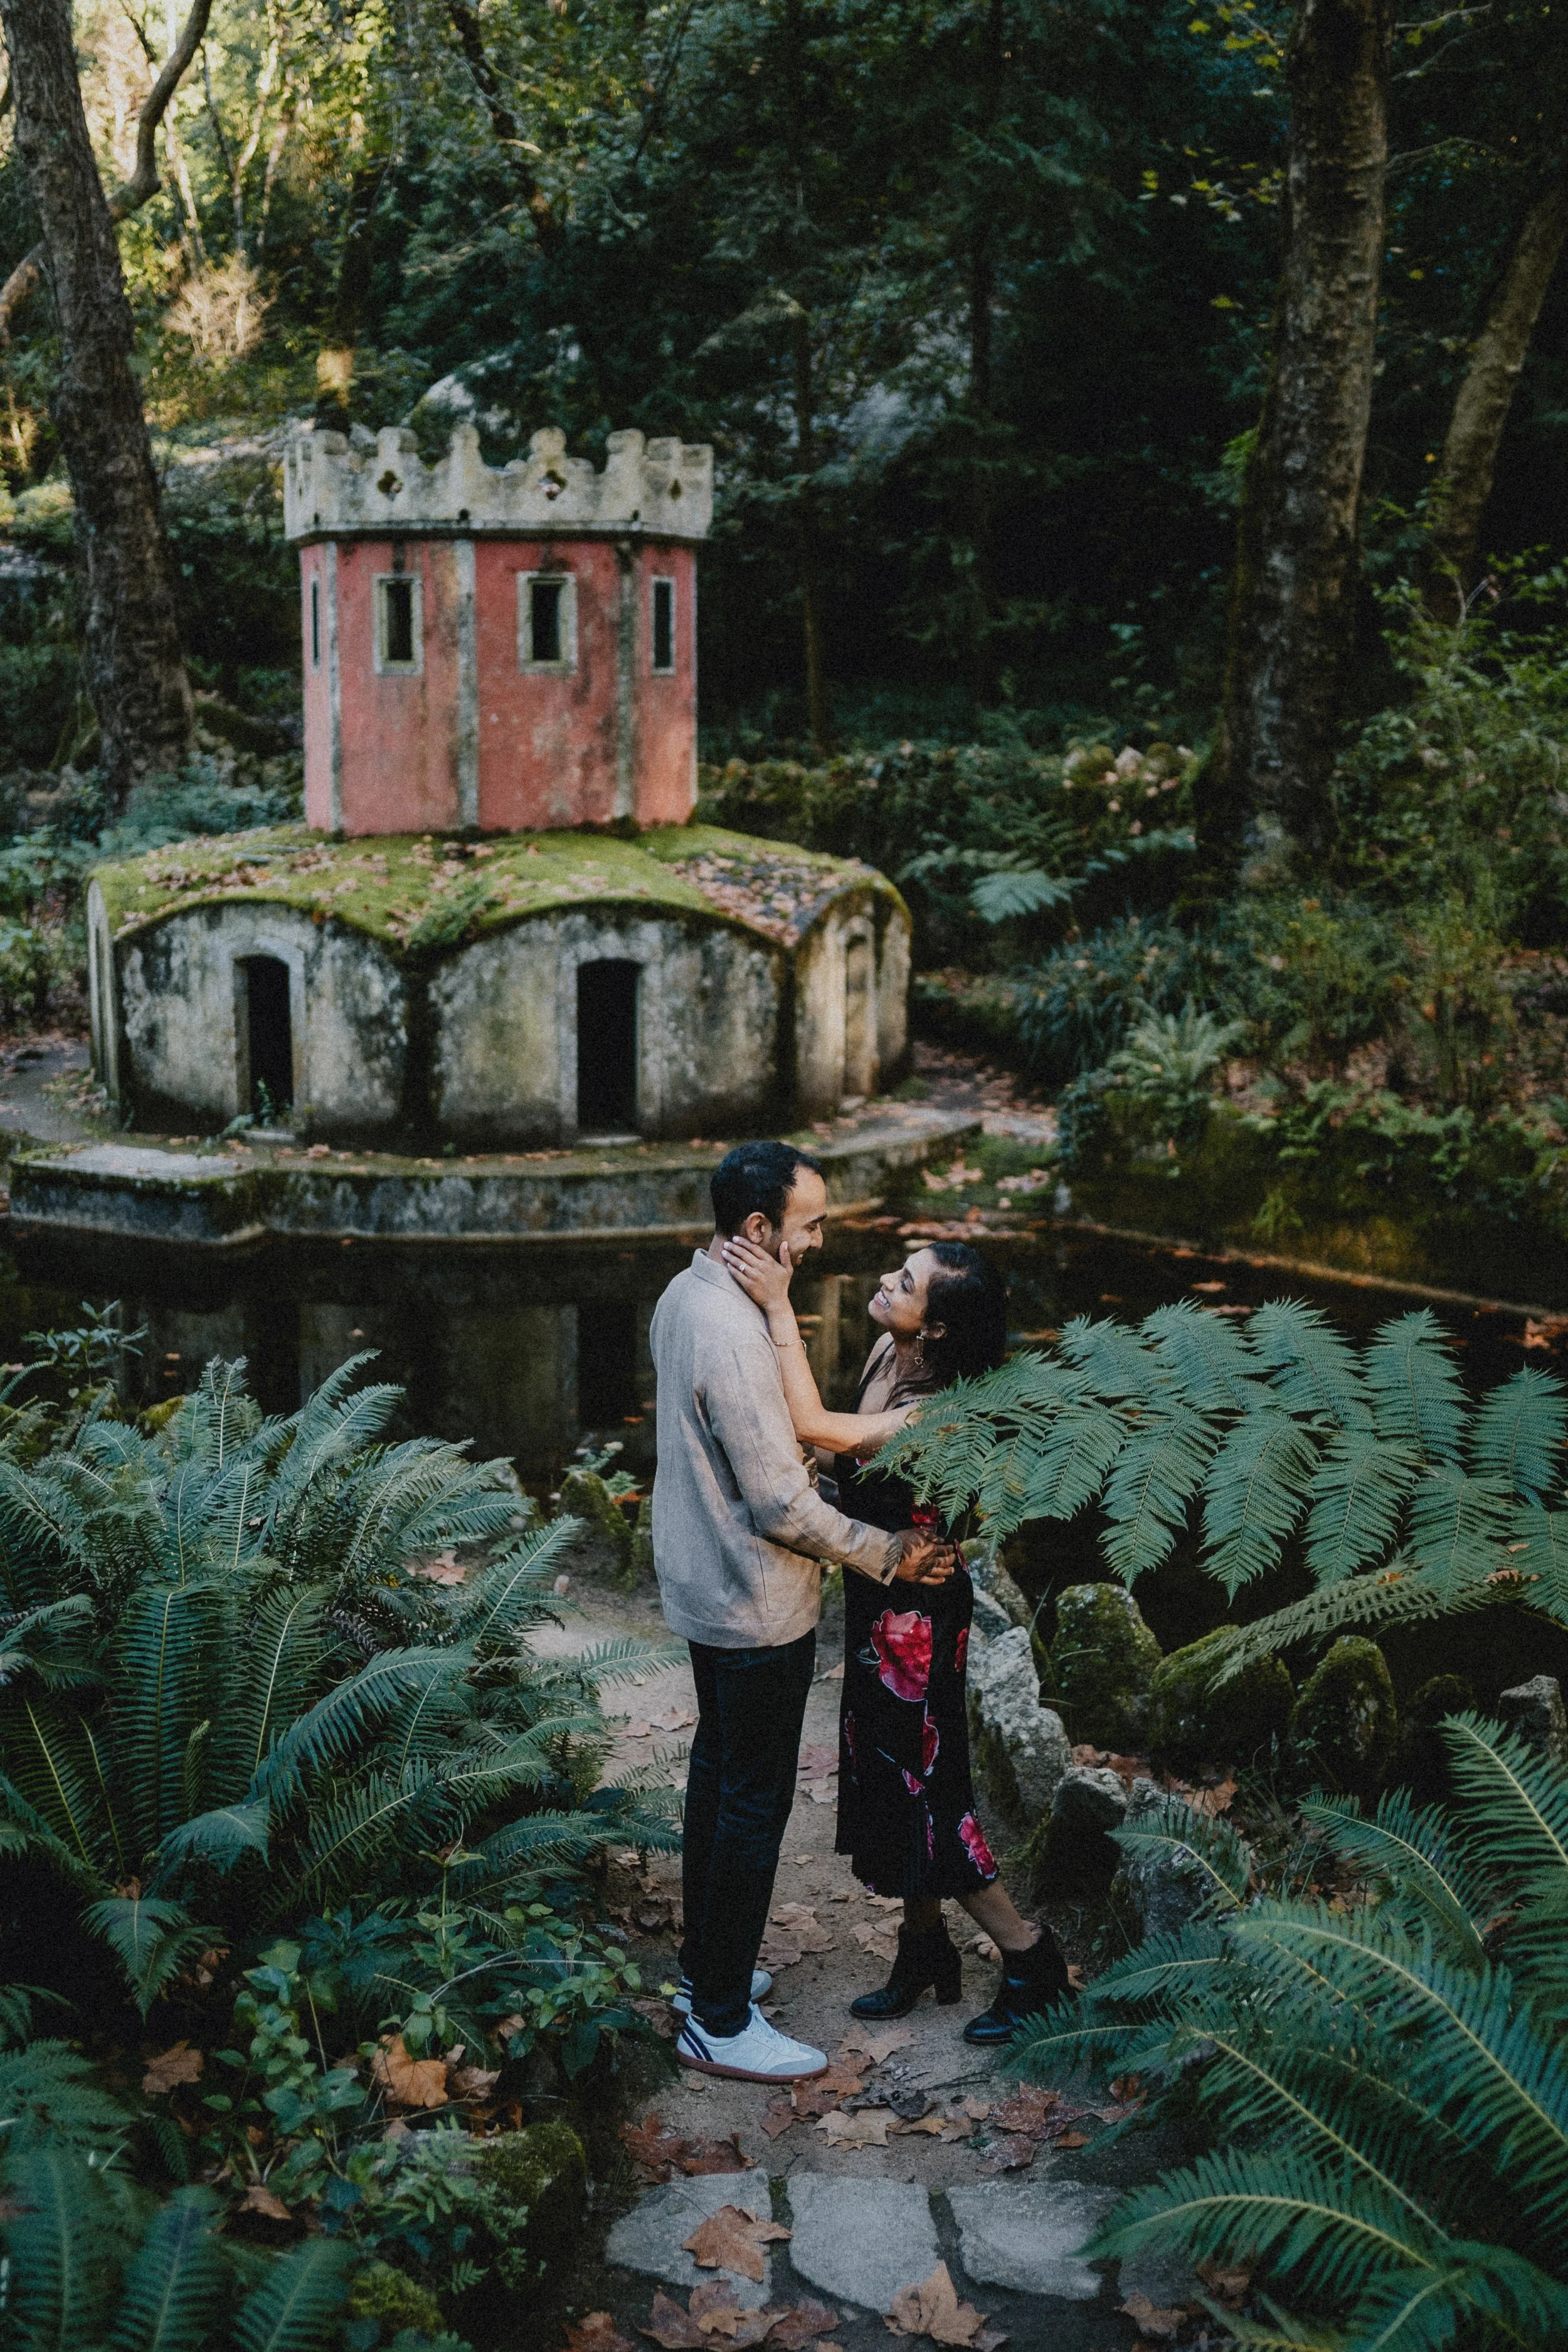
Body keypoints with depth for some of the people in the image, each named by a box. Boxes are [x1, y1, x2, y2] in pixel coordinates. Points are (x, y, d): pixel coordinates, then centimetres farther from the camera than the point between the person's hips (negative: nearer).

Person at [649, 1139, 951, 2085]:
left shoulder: (688, 1295, 2)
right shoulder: (733, 1335, -29)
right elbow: (781, 1510, -26)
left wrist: (800, 1467, 11)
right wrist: (889, 1554, -15)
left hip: (704, 1584, 10)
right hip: (757, 1608, -10)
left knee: (718, 1768, 22)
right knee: (756, 1802, 2)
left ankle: (705, 1965, 37)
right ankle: (721, 2022, 14)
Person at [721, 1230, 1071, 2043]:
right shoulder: (885, 1354, -3)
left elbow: (813, 1427, -39)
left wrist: (778, 1308, -38)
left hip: (917, 1609, -9)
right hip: (876, 1599, 9)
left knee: (921, 1787, 1)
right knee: (885, 1772, 18)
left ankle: (1029, 1954, 18)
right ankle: (924, 1947, 36)